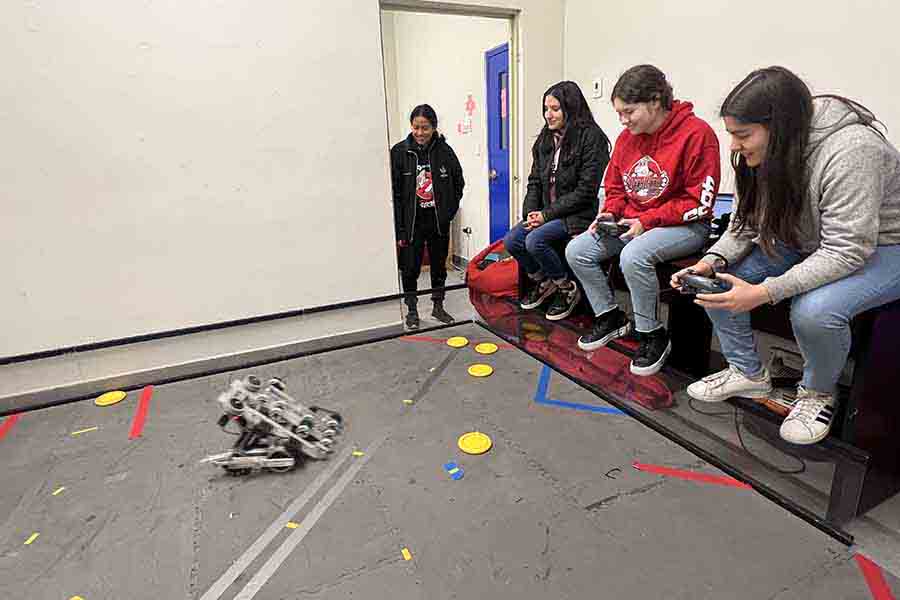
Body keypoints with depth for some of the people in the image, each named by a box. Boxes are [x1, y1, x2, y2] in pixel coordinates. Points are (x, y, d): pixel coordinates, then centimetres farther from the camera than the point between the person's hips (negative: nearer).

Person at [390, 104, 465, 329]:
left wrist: (448, 213, 0)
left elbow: (458, 185, 9)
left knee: (439, 265, 13)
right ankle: (412, 310, 22)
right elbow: (394, 193, -7)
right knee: (410, 268, 4)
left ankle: (438, 306, 30)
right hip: (411, 222, -2)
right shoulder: (399, 152, -6)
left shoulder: (445, 152, -2)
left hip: (439, 222, 2)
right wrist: (399, 228, -11)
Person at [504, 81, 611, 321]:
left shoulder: (591, 138, -10)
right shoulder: (545, 139, 12)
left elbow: (585, 190, -16)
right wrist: (531, 212, -5)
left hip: (578, 214, -7)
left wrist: (547, 214, -17)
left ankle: (567, 289, -2)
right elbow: (535, 181, 13)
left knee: (535, 241, -28)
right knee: (511, 240, -13)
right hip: (546, 213, 7)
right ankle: (542, 282, 14)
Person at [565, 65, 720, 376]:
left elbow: (699, 201, -16)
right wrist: (609, 213, -5)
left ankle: (653, 336, -12)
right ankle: (610, 317, 10)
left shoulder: (696, 133, -14)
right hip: (630, 223, 7)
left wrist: (646, 221, -20)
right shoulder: (627, 137, 5)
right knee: (576, 250, -8)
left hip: (685, 226, -7)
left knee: (634, 256, -35)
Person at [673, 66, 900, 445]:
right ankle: (747, 372, 7)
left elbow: (846, 252, -32)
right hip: (806, 243, 7)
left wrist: (765, 293, -40)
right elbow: (747, 223, -1)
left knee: (814, 310, -35)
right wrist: (713, 261, -20)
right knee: (714, 279, -10)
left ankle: (818, 392, -2)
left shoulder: (850, 151, -31)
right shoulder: (766, 151, -9)